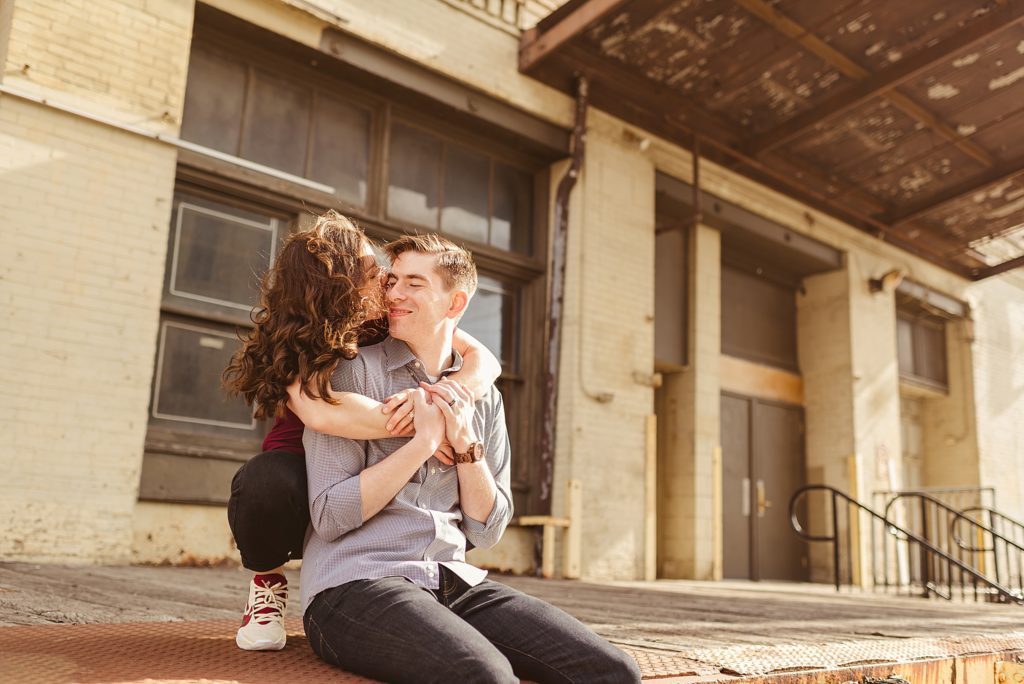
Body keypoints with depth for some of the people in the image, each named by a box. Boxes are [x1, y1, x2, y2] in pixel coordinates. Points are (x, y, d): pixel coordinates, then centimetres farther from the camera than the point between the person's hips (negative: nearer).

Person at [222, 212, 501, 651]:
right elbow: (320, 412, -41)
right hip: (306, 478, -3)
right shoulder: (291, 346, -19)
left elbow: (485, 362, -20)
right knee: (263, 483, -38)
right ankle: (268, 582, -3)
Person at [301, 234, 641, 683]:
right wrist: (424, 441, -11)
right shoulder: (353, 371, -1)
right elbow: (330, 516, -9)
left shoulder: (483, 398, 13)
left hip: (454, 580, 5)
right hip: (355, 584, -4)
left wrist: (465, 444, -5)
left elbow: (486, 531, 9)